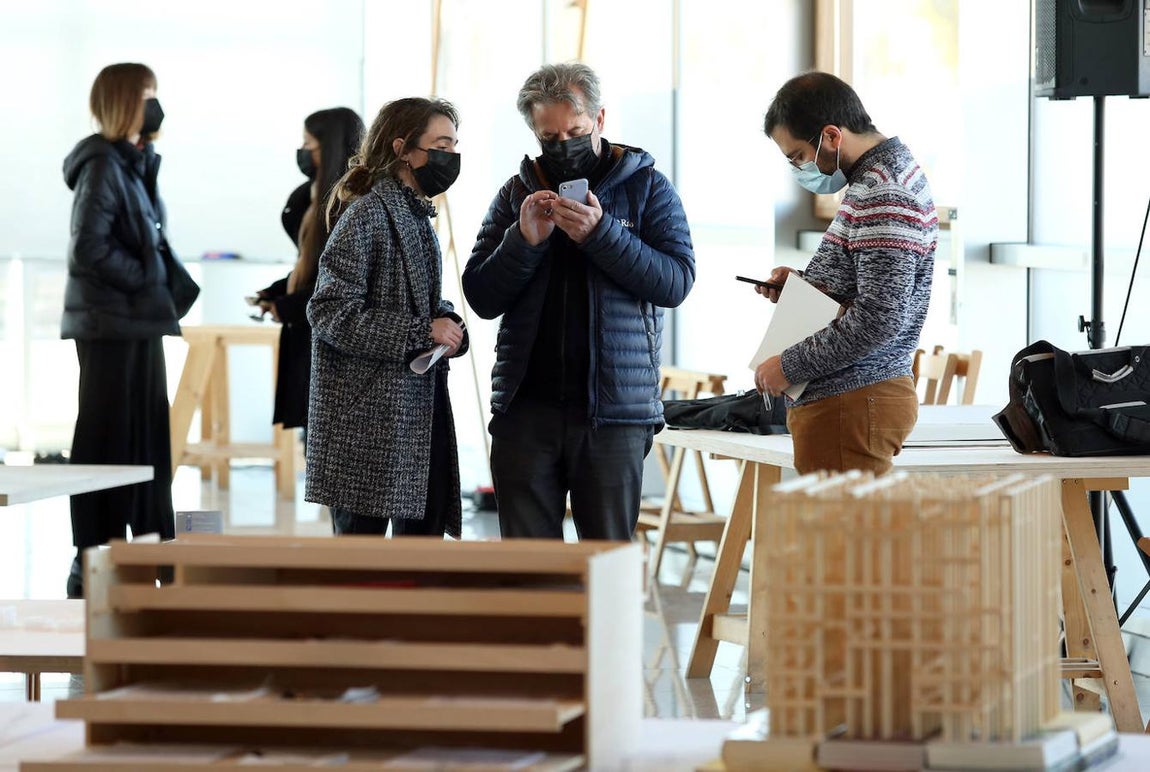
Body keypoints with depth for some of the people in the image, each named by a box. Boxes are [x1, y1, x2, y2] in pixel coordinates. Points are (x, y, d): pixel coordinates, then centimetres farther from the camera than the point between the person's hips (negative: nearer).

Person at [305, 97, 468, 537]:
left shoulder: (418, 215, 15)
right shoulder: (368, 215, -12)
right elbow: (331, 312, -18)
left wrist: (447, 325, 3)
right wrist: (421, 332, -19)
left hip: (420, 411, 9)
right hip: (368, 422, -9)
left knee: (424, 531, 10)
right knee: (360, 535, -5)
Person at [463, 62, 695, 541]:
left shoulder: (647, 188, 5)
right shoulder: (515, 195, 12)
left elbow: (676, 282, -7)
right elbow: (481, 298, 7)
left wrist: (601, 233, -18)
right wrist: (524, 241, -10)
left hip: (613, 410, -2)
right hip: (526, 407, 2)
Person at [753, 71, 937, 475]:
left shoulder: (883, 194, -17)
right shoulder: (886, 172, 16)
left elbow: (880, 318, -24)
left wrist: (789, 366, -16)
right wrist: (802, 284, 11)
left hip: (851, 404, -10)